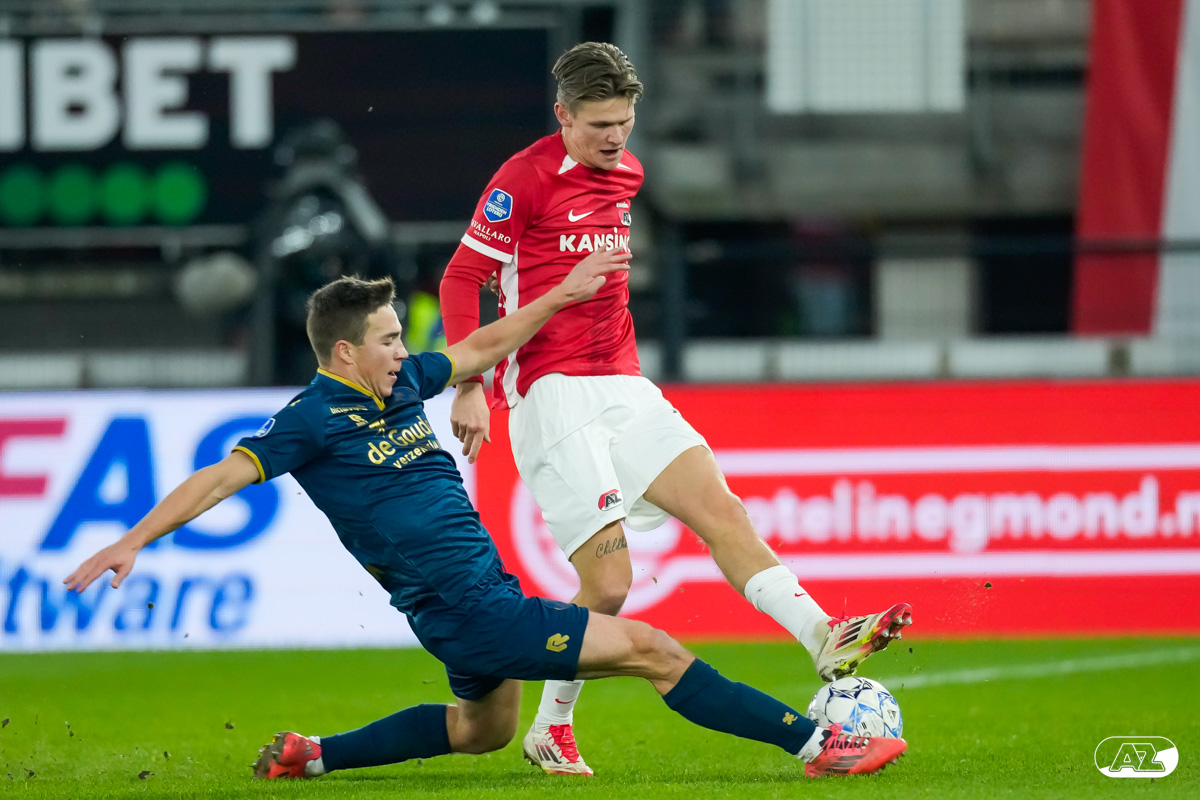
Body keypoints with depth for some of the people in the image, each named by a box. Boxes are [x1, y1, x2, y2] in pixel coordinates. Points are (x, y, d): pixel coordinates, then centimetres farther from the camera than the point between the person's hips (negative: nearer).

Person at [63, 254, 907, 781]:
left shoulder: (401, 383, 9)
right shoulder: (315, 419, -14)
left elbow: (479, 350, 24)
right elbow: (223, 476, -16)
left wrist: (562, 296, 22)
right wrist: (133, 541, -24)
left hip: (484, 593, 10)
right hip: (464, 610, -10)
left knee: (483, 729, 34)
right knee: (651, 649, -13)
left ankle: (309, 755, 36)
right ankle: (817, 742, -12)